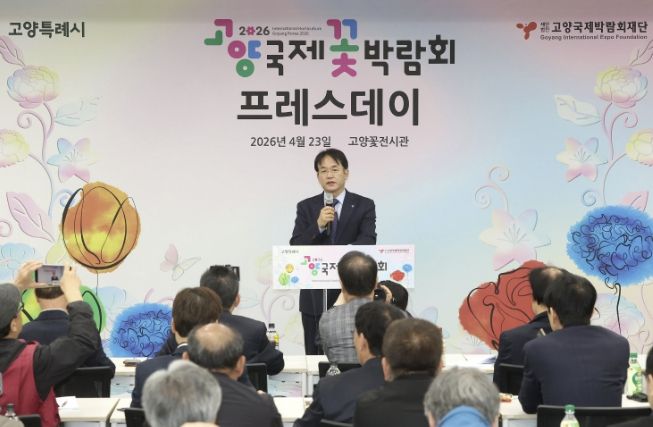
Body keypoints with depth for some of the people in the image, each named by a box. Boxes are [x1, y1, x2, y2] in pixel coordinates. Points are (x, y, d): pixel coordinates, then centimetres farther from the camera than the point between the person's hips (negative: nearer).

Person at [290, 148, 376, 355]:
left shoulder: (364, 206, 4)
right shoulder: (306, 207, 8)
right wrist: (318, 225, -17)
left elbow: (368, 242, -10)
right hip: (315, 297, 1)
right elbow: (295, 247, -1)